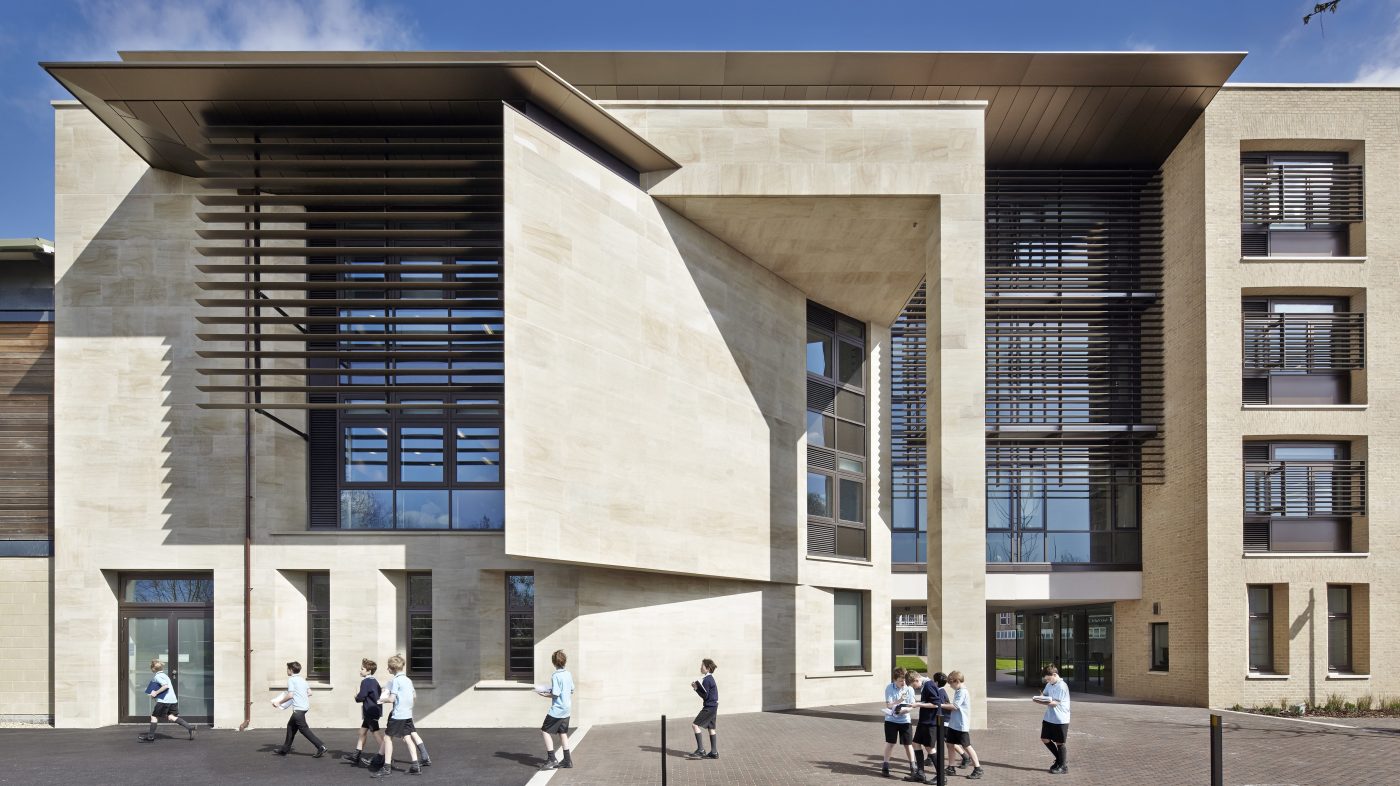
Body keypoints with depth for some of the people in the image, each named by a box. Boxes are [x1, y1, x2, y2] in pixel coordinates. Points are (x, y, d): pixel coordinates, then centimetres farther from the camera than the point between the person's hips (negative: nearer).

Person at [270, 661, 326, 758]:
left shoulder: (291, 679, -9)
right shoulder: (302, 679, 15)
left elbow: (290, 695, -17)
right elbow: (309, 693, 12)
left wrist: (279, 702, -5)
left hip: (298, 708, -9)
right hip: (305, 706, 9)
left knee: (304, 728, -7)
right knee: (291, 726, 19)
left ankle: (321, 747, -14)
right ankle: (285, 749, 27)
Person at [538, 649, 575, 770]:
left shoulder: (555, 676, -17)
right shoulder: (568, 674, 5)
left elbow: (556, 694, -21)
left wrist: (546, 695, -4)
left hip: (557, 710, -8)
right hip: (567, 709, 8)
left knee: (545, 731, 1)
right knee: (563, 733, 15)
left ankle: (551, 760, -4)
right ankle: (567, 761, 16)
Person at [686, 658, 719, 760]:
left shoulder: (706, 680, -16)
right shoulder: (710, 678, 14)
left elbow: (705, 696, -17)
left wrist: (696, 688, -10)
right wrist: (697, 686, 4)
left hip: (709, 707, -10)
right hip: (712, 706, 10)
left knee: (695, 725, -11)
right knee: (711, 728, 14)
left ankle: (700, 750, -12)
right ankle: (714, 752, 17)